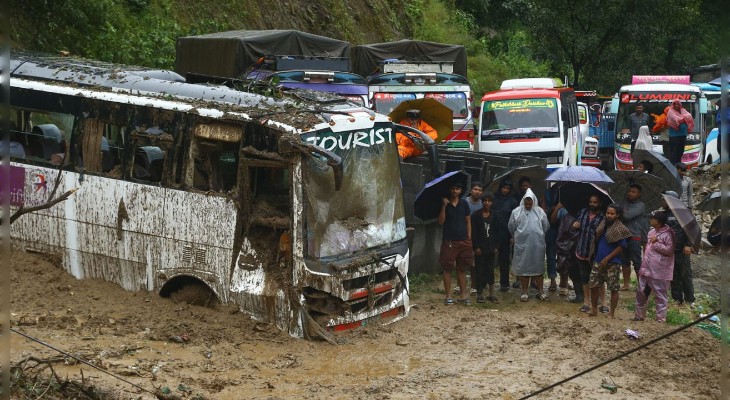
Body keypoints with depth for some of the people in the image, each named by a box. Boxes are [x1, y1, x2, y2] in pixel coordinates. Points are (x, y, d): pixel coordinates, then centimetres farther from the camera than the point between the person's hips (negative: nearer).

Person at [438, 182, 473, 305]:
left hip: (463, 240, 2)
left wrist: (469, 237, 3)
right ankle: (448, 296, 6)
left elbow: (468, 221, 11)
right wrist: (444, 206, -17)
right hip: (449, 241, -2)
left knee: (462, 269, 8)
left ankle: (463, 295, 14)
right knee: (447, 269, 0)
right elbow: (441, 221, -7)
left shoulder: (464, 204, 8)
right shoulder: (445, 204, 1)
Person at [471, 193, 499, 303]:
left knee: (490, 271, 6)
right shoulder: (476, 215, -2)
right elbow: (473, 232, -5)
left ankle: (491, 294, 11)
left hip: (490, 247, 3)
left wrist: (496, 246, 3)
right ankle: (480, 294, 5)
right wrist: (476, 247, -11)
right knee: (480, 271, 0)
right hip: (480, 247, -3)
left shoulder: (494, 215, 8)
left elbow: (496, 231, 10)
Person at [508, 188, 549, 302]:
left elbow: (546, 226, 11)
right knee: (523, 267, 4)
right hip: (522, 245, -1)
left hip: (537, 245, 1)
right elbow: (511, 226, 9)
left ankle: (540, 291, 16)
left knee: (538, 267, 7)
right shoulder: (516, 212, 1)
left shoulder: (540, 212, 3)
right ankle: (524, 292, 12)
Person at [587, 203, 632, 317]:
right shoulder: (602, 225, 9)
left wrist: (607, 259, -15)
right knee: (594, 285, 6)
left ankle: (611, 313, 8)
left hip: (613, 263, -6)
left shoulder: (620, 229, -10)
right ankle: (594, 309, 20)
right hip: (598, 261, 6)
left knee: (614, 289, 0)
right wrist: (595, 256, 4)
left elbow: (621, 247, -13)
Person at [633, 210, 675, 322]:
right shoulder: (652, 232, 12)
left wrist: (656, 243, -19)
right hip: (647, 269, 8)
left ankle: (661, 319, 8)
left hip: (659, 272, -8)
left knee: (660, 296, 0)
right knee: (641, 292, 14)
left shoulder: (668, 234, -13)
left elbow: (669, 250, -21)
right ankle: (639, 315, 26)